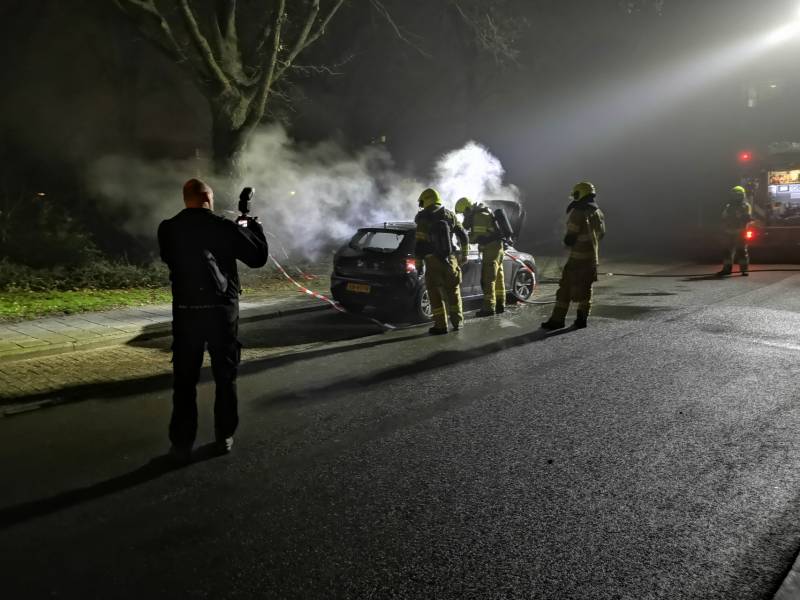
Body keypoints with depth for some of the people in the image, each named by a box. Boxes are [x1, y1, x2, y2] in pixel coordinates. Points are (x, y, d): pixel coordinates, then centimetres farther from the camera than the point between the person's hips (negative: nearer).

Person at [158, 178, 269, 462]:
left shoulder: (168, 229, 0)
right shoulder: (223, 227, -7)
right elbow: (259, 257, -1)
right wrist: (253, 227, 16)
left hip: (185, 311, 1)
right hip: (222, 310, -1)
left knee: (184, 379, 8)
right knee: (225, 376, 12)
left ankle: (182, 444, 9)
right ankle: (225, 437, 19)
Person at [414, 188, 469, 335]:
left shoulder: (423, 219, -7)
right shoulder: (450, 215, 6)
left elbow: (419, 244, -11)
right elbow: (463, 236, 9)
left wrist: (418, 261, 0)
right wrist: (464, 254, 20)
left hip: (433, 262, -4)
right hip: (450, 260, 4)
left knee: (435, 294, 3)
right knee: (453, 291, 16)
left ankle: (441, 326, 2)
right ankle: (457, 321, 21)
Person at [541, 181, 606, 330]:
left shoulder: (577, 213, -15)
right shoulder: (599, 213, 9)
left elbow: (570, 238, -16)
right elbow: (601, 234, 17)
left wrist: (566, 241, 5)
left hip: (578, 257, -7)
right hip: (593, 257, 7)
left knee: (565, 289, -3)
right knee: (586, 289, 13)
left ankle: (557, 320, -2)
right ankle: (582, 319, 15)